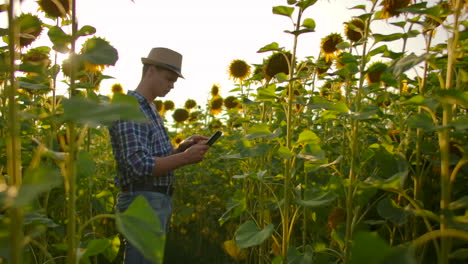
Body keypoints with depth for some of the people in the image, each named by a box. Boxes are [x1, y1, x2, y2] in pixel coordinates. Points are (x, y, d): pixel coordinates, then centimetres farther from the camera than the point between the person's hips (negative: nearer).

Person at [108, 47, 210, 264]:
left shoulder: (150, 109, 15)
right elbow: (140, 166, -24)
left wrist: (182, 147, 2)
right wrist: (185, 158, -20)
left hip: (158, 200, 10)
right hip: (143, 202, -10)